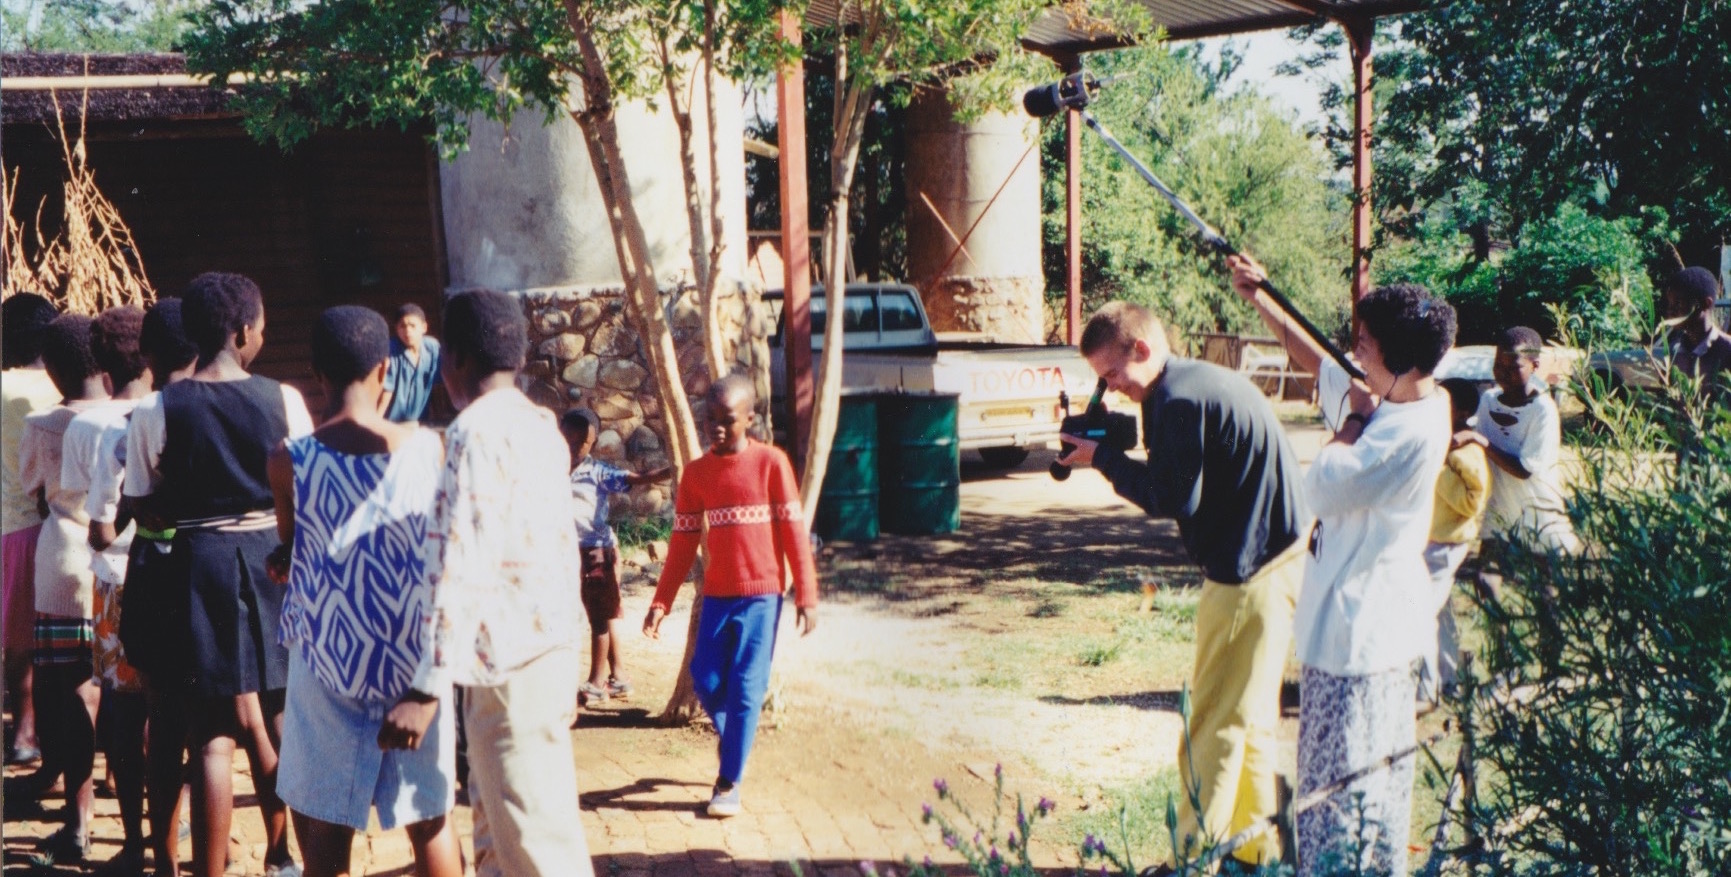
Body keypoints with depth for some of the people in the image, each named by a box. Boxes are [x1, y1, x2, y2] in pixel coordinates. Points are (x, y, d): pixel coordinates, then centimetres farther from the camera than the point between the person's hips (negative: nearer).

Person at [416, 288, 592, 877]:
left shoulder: (476, 433, -15)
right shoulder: (540, 425, 11)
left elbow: (464, 568, -23)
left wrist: (428, 688, -24)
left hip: (509, 665, -10)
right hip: (549, 646, 10)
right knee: (498, 812, 22)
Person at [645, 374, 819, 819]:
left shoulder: (771, 462, -6)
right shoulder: (696, 472, 4)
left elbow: (794, 532, -5)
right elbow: (683, 541, 7)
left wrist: (806, 596, -8)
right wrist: (661, 602, 2)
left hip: (761, 593, -4)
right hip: (716, 594, 4)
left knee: (746, 687, -3)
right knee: (706, 681, 3)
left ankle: (729, 782, 6)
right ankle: (735, 741, 32)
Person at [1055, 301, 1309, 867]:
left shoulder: (1180, 400, -19)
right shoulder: (1200, 382, 13)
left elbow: (1175, 499, -18)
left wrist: (1103, 459, -10)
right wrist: (1113, 454, 4)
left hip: (1253, 571, -11)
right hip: (1277, 554, 11)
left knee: (1215, 722, -4)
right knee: (1248, 715, 19)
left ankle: (1195, 857, 3)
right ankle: (1257, 849, 28)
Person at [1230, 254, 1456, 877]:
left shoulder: (1414, 430, -25)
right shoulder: (1386, 400, 3)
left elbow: (1323, 488, -25)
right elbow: (1314, 360, 18)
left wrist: (1354, 418, -12)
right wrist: (1258, 298, 18)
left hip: (1358, 627, -10)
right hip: (1370, 619, 10)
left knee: (1341, 778, -2)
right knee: (1378, 767, 23)